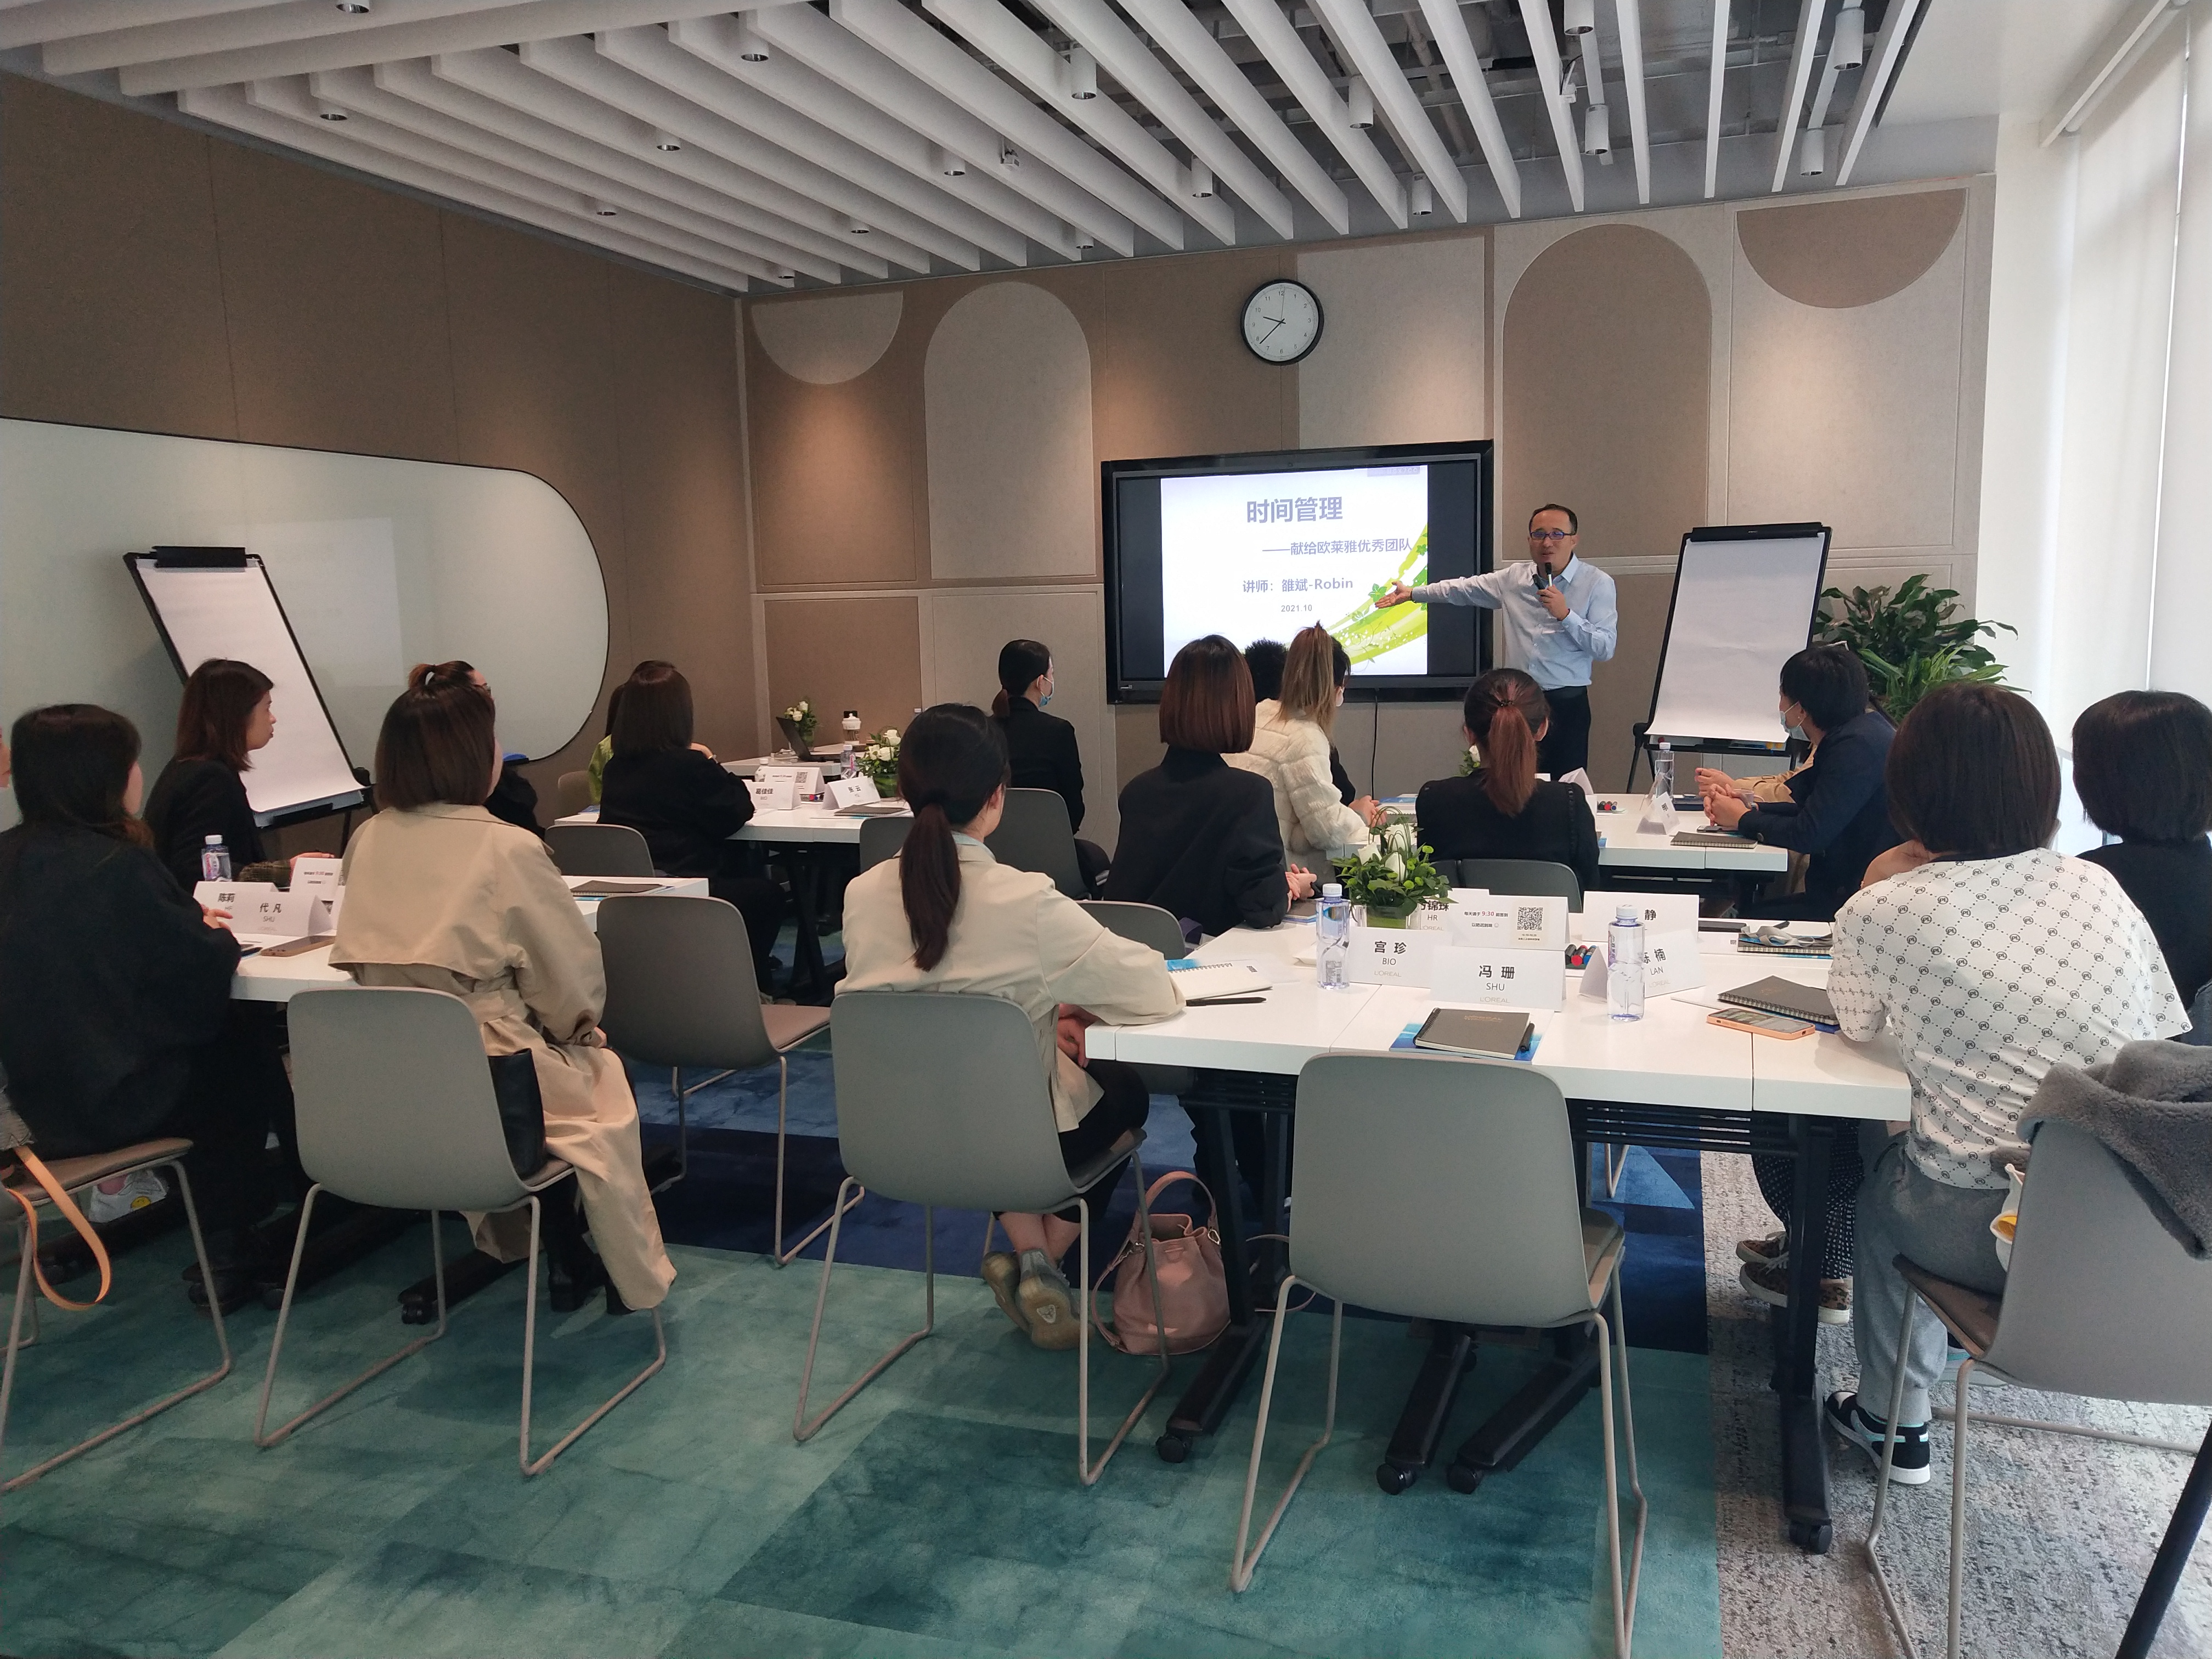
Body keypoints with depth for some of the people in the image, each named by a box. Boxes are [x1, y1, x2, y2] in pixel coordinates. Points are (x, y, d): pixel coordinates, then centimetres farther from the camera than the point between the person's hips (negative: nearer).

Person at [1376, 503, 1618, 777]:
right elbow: (1464, 589, 24)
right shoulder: (1514, 577, 10)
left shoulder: (1598, 583, -3)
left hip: (1566, 704, -3)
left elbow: (1606, 649, -9)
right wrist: (1413, 593, 28)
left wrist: (1565, 614, -18)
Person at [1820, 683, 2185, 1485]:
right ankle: (1892, 1419, 46)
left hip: (1984, 1236, -4)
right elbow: (2165, 1035, 8)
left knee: (1883, 1185, 30)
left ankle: (1894, 1423, 41)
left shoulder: (1882, 909, -10)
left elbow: (1856, 1024, 9)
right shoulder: (2100, 889, 1)